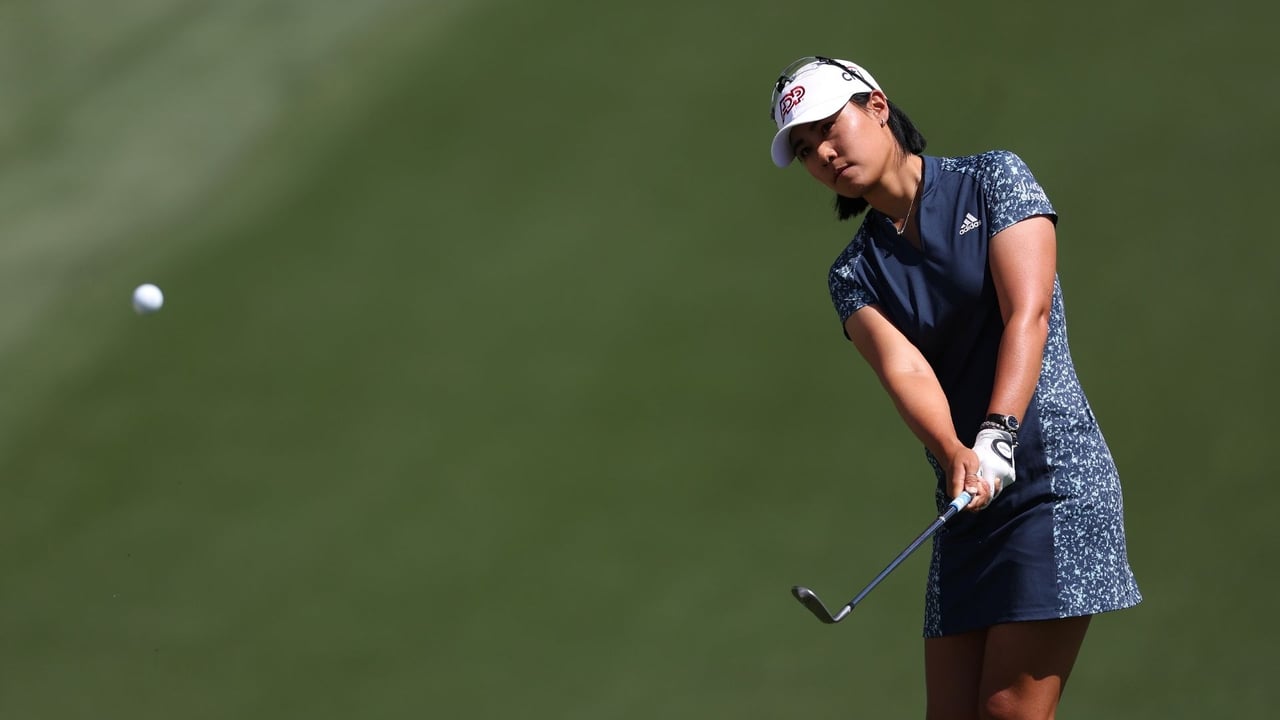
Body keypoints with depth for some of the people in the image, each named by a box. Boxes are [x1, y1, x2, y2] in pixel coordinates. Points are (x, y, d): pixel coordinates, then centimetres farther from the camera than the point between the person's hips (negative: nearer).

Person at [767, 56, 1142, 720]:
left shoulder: (994, 180, 1)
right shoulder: (854, 276, 11)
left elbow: (1028, 315, -12)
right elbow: (903, 370, -8)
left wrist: (996, 439, -27)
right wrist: (956, 456, -29)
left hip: (1055, 476, -5)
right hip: (967, 510, 6)